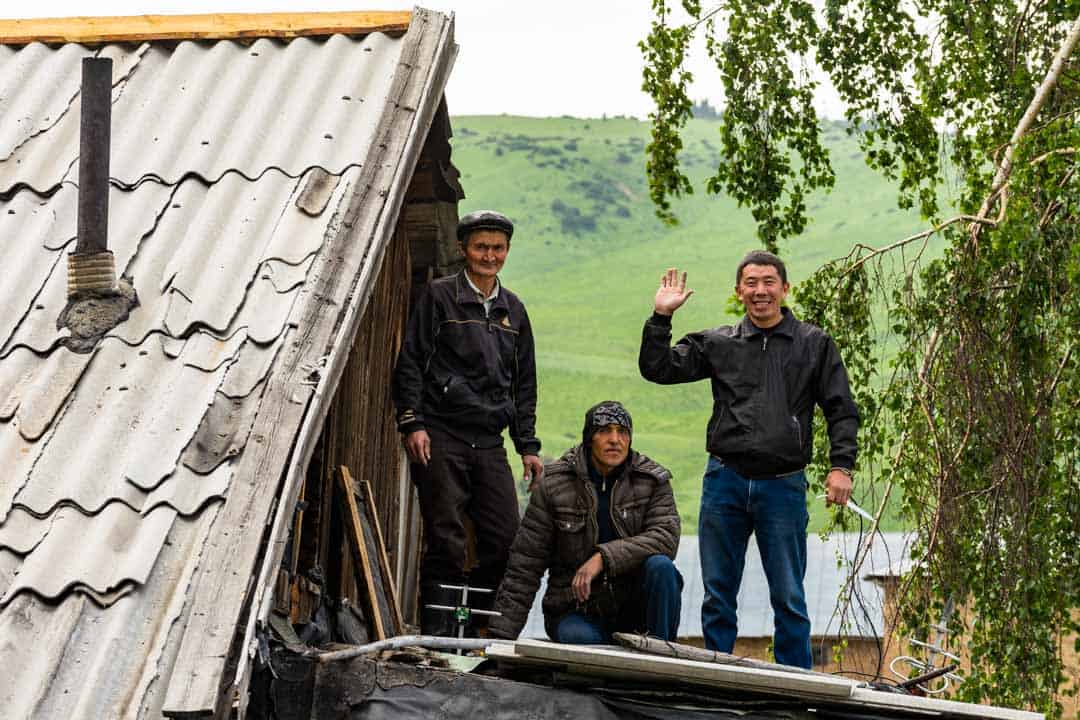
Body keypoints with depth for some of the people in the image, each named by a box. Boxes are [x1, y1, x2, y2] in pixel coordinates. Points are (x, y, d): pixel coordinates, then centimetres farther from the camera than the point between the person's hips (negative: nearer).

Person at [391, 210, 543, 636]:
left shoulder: (513, 310, 18)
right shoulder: (440, 296, 3)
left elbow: (524, 384, 21)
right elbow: (410, 362, -1)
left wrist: (528, 446, 14)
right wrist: (411, 423, -11)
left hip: (489, 442, 5)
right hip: (441, 436, -5)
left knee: (505, 538, -2)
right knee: (446, 539, -7)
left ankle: (485, 631, 7)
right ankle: (438, 635, -2)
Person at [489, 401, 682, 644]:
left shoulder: (652, 480, 0)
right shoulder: (553, 484, -3)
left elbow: (666, 537, -15)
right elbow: (525, 566, -3)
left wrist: (604, 557, -27)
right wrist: (500, 636, -9)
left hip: (633, 603, 2)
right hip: (575, 610, -2)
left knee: (660, 566, -28)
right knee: (579, 637, -35)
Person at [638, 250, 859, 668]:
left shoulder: (814, 344, 7)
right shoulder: (717, 343, 10)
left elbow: (841, 410, 6)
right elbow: (657, 369, 7)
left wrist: (841, 465, -5)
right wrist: (661, 318, -2)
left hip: (783, 487, -2)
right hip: (724, 482, 2)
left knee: (788, 598, 2)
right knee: (717, 595, 7)